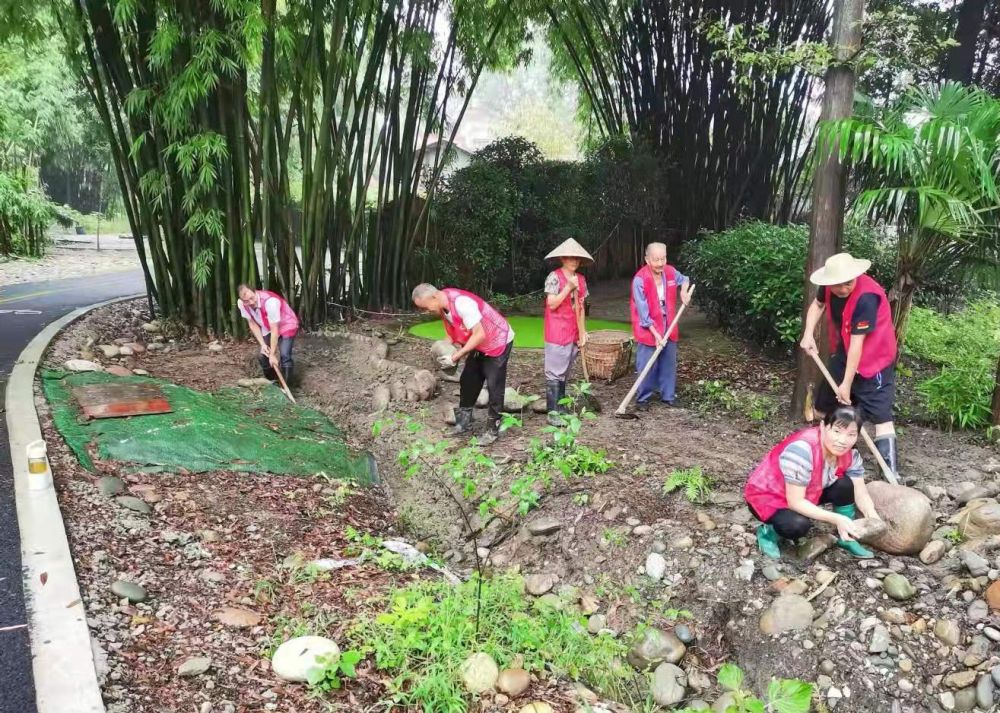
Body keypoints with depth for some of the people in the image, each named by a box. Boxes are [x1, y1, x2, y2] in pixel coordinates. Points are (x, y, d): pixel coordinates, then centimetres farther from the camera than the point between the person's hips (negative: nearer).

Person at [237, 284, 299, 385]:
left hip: (286, 326, -6)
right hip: (267, 329, 6)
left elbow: (274, 330, -33)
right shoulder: (242, 304, -20)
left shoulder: (270, 301, -39)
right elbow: (253, 324, -6)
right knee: (262, 356, 2)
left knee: (284, 356, -21)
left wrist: (272, 354, -29)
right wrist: (262, 344, -15)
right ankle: (271, 381, 23)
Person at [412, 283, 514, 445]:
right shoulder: (443, 305, -7)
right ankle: (464, 423, 20)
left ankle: (493, 429, 7)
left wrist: (455, 357, -27)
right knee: (468, 381, 10)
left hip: (498, 341, -9)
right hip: (478, 343, 9)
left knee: (494, 387, -4)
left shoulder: (461, 302, -34)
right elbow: (456, 330, 5)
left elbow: (480, 335, -31)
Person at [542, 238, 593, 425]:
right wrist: (568, 287, -20)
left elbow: (580, 307, 14)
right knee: (554, 373, -3)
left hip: (573, 333, 6)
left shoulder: (581, 279, 10)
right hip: (557, 333, -6)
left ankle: (561, 408, 21)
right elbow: (551, 304, -14)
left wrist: (582, 331, 10)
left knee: (564, 373, 13)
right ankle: (552, 413, 1)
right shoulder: (554, 277, -9)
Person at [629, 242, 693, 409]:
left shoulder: (671, 272, -4)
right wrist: (655, 334, -20)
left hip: (668, 328, 6)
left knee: (669, 364, 13)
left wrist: (684, 291, -2)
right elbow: (643, 312, -20)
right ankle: (642, 399, 13)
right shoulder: (640, 280, -21)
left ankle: (668, 396, 26)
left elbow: (683, 280, 21)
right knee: (647, 367, -2)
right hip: (648, 331, -6)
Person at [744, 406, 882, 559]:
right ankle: (768, 532, -3)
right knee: (798, 525, -35)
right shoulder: (802, 449, -35)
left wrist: (871, 514, -31)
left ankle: (845, 538, 6)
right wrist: (836, 519, -39)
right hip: (767, 496, -7)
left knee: (845, 485, -14)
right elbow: (795, 502, -32)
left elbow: (861, 493, -9)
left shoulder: (849, 453, -11)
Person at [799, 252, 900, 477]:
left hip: (874, 359, -7)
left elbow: (857, 342, -28)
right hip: (843, 354, 8)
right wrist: (808, 334, -2)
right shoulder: (830, 286, -10)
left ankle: (891, 473, -15)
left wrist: (847, 383, -24)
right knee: (823, 407, 17)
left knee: (881, 416, -15)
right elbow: (817, 305, 14)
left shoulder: (866, 298, -31)